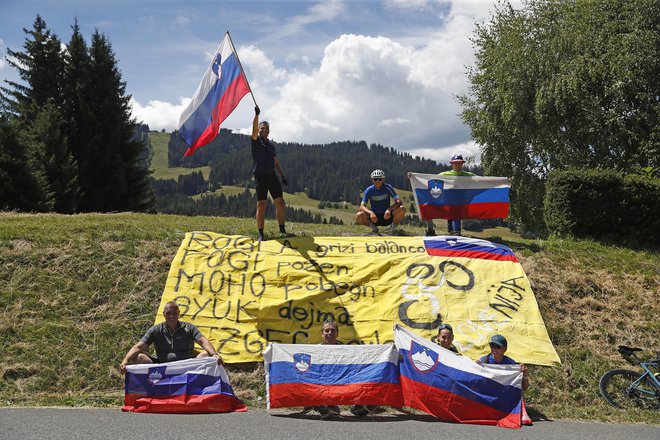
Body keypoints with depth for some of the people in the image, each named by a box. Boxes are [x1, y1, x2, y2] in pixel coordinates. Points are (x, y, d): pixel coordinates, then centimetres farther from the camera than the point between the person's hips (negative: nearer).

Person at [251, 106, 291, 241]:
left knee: (280, 202, 2)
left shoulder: (271, 145, 20)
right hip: (260, 176, -5)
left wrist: (282, 176, 9)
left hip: (272, 176, 5)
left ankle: (282, 230, 12)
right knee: (261, 205, -6)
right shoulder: (256, 141, 5)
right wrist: (256, 115, -27)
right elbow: (254, 130, -16)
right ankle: (261, 234, -1)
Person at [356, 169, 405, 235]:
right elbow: (362, 206, -14)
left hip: (387, 216, -1)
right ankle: (373, 227, 1)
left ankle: (393, 226, -3)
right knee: (358, 216, -27)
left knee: (402, 209, -27)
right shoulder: (369, 190, -8)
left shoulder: (388, 187, -9)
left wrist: (389, 209, -36)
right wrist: (370, 212, -35)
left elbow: (399, 202, -17)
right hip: (375, 217, 1)